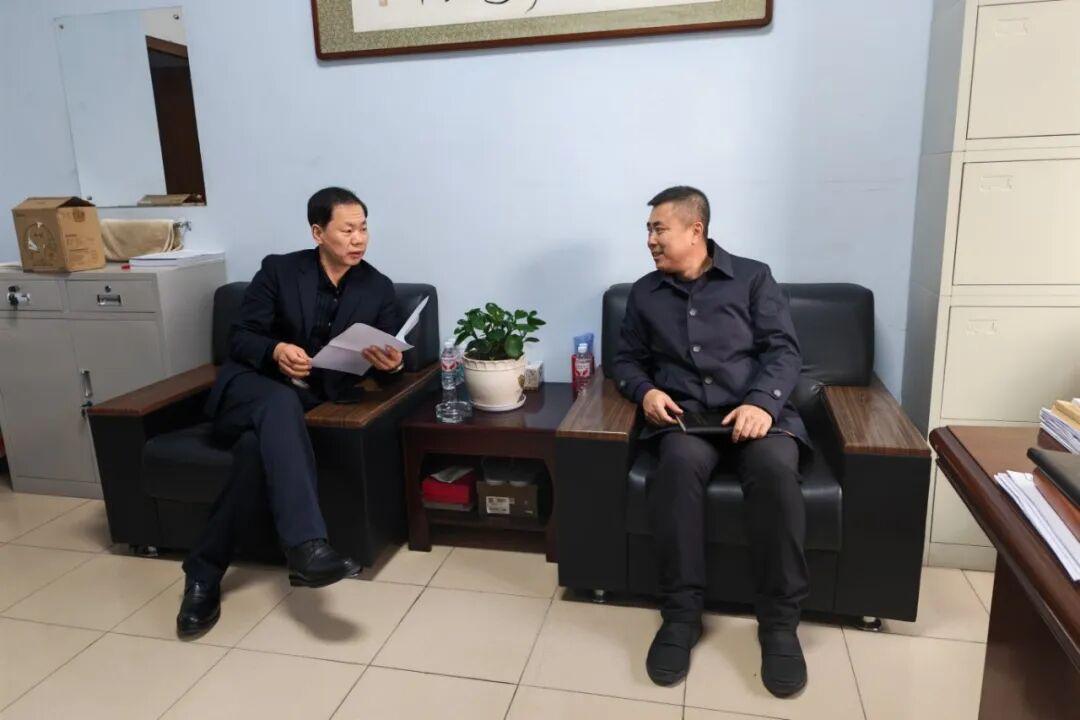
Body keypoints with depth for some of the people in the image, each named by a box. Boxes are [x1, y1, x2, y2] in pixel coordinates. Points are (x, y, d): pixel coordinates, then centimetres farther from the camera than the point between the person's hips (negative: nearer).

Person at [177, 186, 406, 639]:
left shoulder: (378, 288, 7)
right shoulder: (278, 270, 2)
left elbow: (394, 353, 2)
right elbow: (239, 339, -1)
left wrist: (392, 362, -23)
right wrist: (275, 351, -23)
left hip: (315, 400, 1)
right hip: (251, 388, -1)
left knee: (258, 447, -34)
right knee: (282, 402, -39)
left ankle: (204, 573, -21)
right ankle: (306, 547, -50)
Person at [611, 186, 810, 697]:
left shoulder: (753, 277, 9)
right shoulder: (646, 292, 17)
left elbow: (783, 350, 2)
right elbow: (627, 359, 20)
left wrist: (763, 403, -17)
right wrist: (645, 391, -2)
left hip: (756, 411, -1)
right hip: (685, 416, 1)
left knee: (774, 469, -34)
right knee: (679, 464, -35)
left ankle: (779, 621, -21)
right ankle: (681, 614, -24)